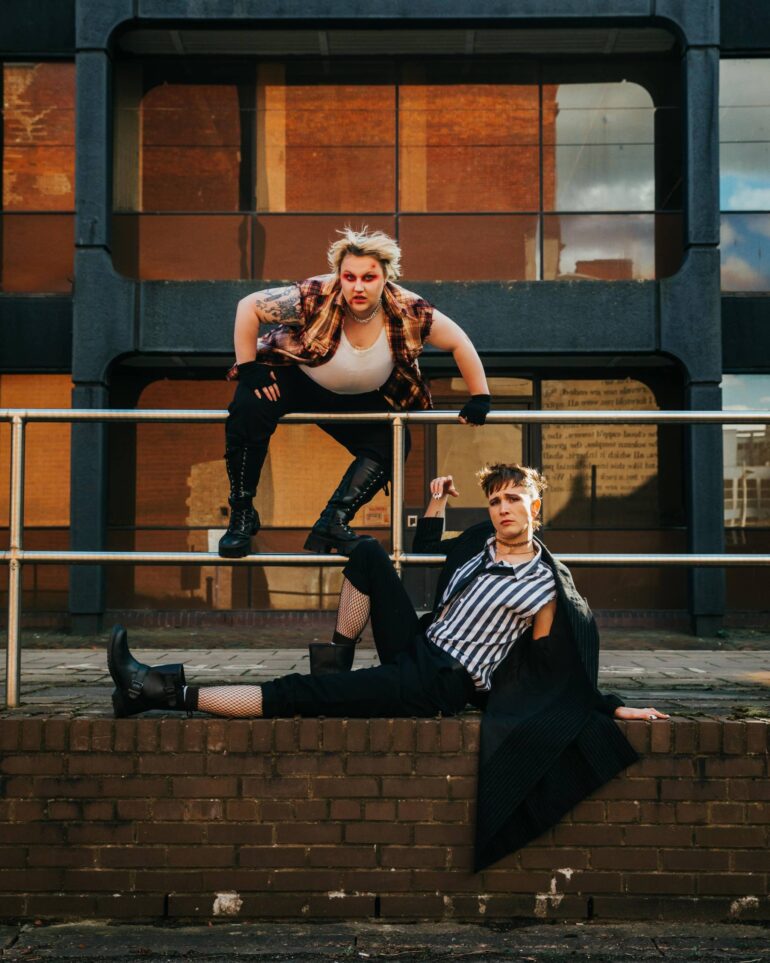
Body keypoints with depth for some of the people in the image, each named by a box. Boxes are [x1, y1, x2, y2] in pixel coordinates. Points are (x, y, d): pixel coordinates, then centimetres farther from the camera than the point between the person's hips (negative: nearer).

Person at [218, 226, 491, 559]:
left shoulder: (409, 310, -23)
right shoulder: (315, 297, -31)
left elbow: (458, 343, -11)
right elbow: (248, 308, -23)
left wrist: (479, 398, -11)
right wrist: (248, 369, -24)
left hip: (359, 400, 3)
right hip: (291, 379, -3)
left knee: (390, 443, -17)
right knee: (248, 408, -30)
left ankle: (333, 523, -9)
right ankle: (241, 514, -17)